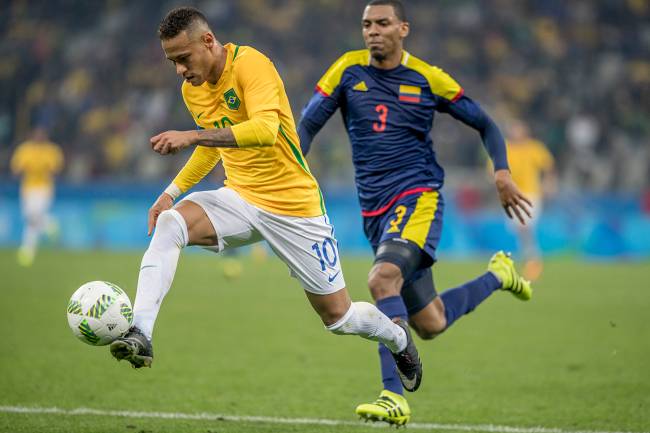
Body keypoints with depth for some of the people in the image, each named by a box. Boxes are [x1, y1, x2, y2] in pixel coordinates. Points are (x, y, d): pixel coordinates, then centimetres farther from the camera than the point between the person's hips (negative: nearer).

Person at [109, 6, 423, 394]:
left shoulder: (250, 64, -19)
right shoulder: (191, 90, 4)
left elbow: (265, 130, -36)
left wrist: (193, 136, -41)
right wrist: (172, 192, 11)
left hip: (293, 205, -5)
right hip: (240, 199, 5)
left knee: (338, 316, 4)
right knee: (170, 223, -26)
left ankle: (398, 337, 38)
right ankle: (141, 335, -33)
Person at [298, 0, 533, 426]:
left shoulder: (428, 78, -1)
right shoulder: (348, 70, 4)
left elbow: (485, 123, 9)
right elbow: (308, 124, 3)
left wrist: (502, 171, -6)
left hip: (418, 198, -4)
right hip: (375, 211, 4)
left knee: (382, 279, -31)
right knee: (429, 324, 8)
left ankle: (395, 397, -27)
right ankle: (497, 275, 36)